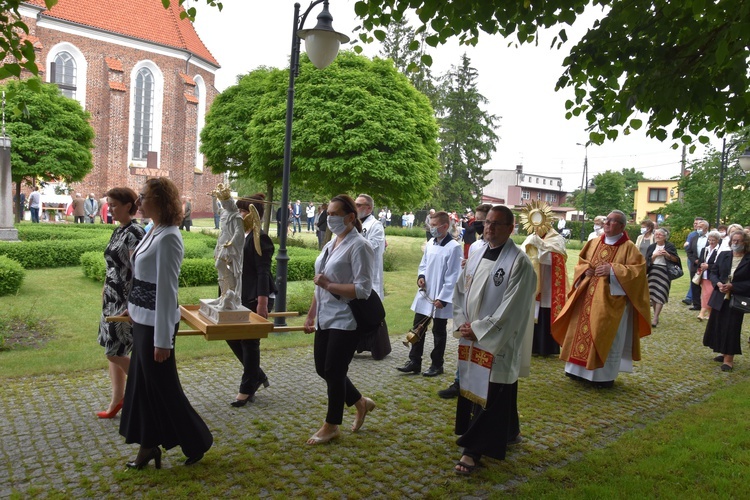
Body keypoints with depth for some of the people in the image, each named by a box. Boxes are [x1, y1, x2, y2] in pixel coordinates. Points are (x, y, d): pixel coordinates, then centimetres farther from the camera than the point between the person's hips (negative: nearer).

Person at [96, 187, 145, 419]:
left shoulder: (135, 233, -17)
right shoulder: (118, 231, 11)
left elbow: (138, 273, -21)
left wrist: (132, 305, -24)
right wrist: (105, 292, 21)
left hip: (125, 301, -9)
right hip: (112, 299, 9)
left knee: (115, 353, -4)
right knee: (113, 351, 13)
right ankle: (117, 400, 24)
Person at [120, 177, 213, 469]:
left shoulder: (168, 238, -21)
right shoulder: (154, 232, 7)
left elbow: (167, 290, -22)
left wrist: (163, 340, -20)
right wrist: (133, 309, 20)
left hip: (156, 323, -9)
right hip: (143, 320, 9)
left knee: (162, 386, 5)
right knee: (143, 384, 16)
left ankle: (197, 442, 24)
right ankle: (149, 444, 31)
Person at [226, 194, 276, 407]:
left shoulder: (259, 238, -16)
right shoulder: (241, 236, 12)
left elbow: (263, 272, -20)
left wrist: (262, 303, -24)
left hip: (256, 299, -9)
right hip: (241, 297, 9)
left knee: (249, 342, 1)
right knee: (231, 336, 12)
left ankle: (247, 390, 18)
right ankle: (257, 375, 29)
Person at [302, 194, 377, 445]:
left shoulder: (358, 246, -14)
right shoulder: (331, 244, 11)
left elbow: (363, 289, -21)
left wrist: (329, 285, -22)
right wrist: (311, 315, 16)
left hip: (346, 320, -9)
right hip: (325, 318, 9)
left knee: (333, 371, 2)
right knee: (322, 368, 14)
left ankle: (331, 426, 22)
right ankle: (361, 403, 35)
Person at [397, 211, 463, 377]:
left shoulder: (454, 247, -14)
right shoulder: (430, 244, 5)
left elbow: (453, 277, -15)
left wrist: (443, 298, -18)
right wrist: (421, 276, -4)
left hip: (440, 298, -6)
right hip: (424, 294, 6)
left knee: (438, 332, 9)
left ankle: (437, 364, 23)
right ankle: (414, 361, 23)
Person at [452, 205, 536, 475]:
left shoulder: (519, 262, -14)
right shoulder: (476, 256, 8)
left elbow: (511, 308, -18)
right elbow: (460, 291, 13)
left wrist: (478, 329, -15)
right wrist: (463, 323, -2)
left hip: (499, 343, -7)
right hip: (472, 339, 7)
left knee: (490, 395, -1)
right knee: (472, 389, 17)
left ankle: (473, 449, 10)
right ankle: (508, 432, 38)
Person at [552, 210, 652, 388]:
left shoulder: (629, 247, -5)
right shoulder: (593, 243, 11)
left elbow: (638, 269, -13)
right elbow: (580, 263, 17)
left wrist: (612, 270, -21)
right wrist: (585, 270, -5)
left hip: (611, 299, -5)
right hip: (588, 296, 6)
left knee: (606, 336, -1)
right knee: (583, 330, 9)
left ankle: (605, 375, 12)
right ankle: (581, 370, 21)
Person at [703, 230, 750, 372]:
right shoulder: (723, 255, 5)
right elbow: (713, 273, 6)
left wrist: (732, 286, -20)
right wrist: (718, 284, -12)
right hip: (720, 297, 4)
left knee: (731, 328, -1)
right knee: (718, 326, 12)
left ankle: (729, 359, 8)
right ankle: (724, 353, 30)